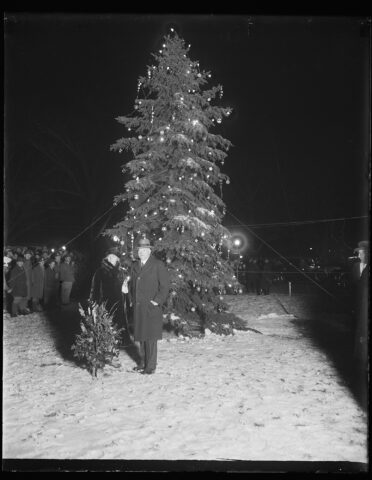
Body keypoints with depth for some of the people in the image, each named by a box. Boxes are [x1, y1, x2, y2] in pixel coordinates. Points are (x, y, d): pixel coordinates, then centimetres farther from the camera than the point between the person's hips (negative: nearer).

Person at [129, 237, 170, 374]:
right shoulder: (135, 266, 14)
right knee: (141, 336, 10)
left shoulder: (158, 265, -4)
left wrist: (157, 301, -12)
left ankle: (151, 366, 2)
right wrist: (133, 299, 13)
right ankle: (143, 362, 20)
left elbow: (164, 285, -7)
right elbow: (132, 283, 24)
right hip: (138, 308, 6)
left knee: (150, 337, -4)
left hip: (151, 308, -6)